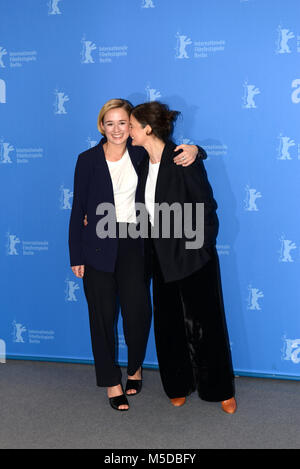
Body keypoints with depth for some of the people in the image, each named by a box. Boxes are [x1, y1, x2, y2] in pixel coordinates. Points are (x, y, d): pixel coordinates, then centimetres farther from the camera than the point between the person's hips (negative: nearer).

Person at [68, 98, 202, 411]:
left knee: (138, 310, -4)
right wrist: (76, 256, -2)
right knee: (102, 314, 4)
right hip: (98, 245, -1)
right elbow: (78, 208, 1)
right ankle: (111, 381, 21)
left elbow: (172, 153, 12)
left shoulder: (141, 154, 4)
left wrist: (192, 149, -14)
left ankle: (135, 367, 26)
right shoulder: (88, 160, -1)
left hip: (133, 244, 1)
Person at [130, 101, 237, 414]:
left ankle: (221, 390, 19)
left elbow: (207, 207, -12)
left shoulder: (184, 160, -14)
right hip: (162, 258, 6)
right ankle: (179, 387, 27)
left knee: (203, 324, 3)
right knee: (169, 326, 11)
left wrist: (201, 249, -11)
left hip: (192, 257, -6)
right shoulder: (144, 164, 6)